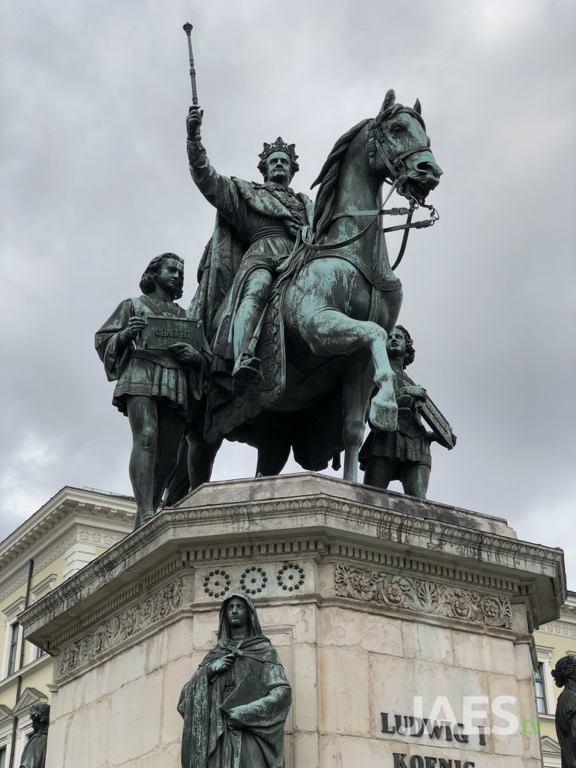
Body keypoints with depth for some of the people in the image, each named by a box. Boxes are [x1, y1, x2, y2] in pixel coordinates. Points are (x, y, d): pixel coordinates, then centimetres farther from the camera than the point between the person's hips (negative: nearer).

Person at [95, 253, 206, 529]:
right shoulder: (132, 305, 23)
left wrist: (195, 356, -3)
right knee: (146, 437, -28)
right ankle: (146, 514, -42)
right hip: (140, 374, -4)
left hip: (176, 384, 4)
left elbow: (204, 359, 22)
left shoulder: (185, 317, 30)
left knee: (166, 457, -8)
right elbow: (102, 340, 14)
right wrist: (125, 335, -8)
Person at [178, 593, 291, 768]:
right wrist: (208, 671, -1)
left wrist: (246, 712, -13)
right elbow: (184, 698, 16)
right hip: (216, 737, 3)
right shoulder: (214, 655, 23)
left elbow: (282, 691, -1)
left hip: (248, 735, -3)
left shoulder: (264, 650, 12)